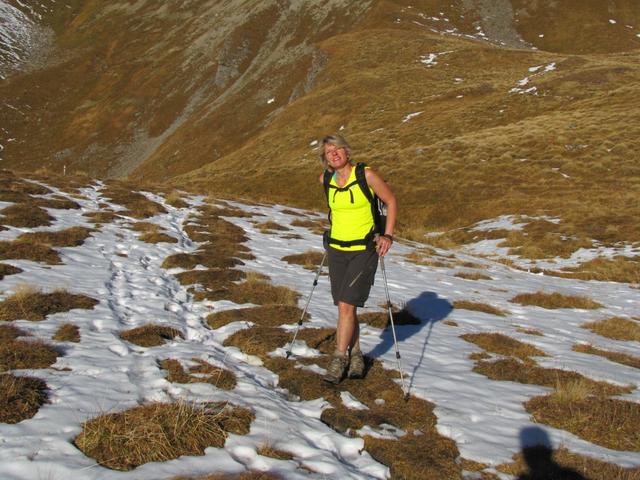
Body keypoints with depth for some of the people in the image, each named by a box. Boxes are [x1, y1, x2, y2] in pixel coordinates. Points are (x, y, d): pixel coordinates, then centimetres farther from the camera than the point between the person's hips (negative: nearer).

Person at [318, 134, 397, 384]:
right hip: (337, 249, 5)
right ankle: (355, 355, 24)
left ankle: (340, 358, 4)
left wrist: (387, 235, -10)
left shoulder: (366, 175, -13)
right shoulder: (325, 180, 1)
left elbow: (391, 201, -3)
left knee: (346, 306, -10)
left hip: (364, 250, -4)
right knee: (346, 307, 8)